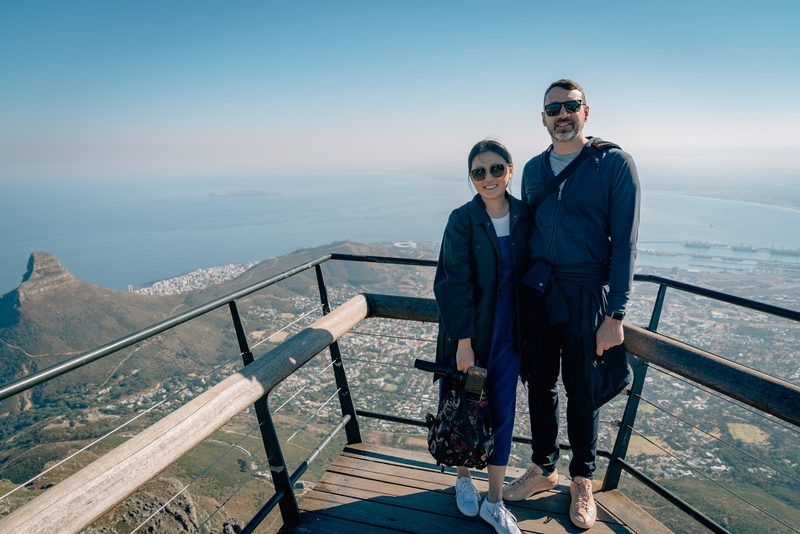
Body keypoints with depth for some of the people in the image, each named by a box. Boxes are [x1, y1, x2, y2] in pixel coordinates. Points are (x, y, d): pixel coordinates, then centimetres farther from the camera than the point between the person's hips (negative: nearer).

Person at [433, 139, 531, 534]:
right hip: (467, 334, -3)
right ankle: (463, 478, 40)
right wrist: (464, 340, -15)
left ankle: (494, 502, 28)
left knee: (502, 414, 10)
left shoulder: (524, 216, -2)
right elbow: (454, 284, -15)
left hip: (507, 335, 3)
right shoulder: (462, 220, -13)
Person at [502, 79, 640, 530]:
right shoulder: (534, 168, 9)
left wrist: (615, 315, -12)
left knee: (582, 392, 10)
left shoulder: (615, 164, -5)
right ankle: (543, 470, 35)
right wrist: (518, 290, 11)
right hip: (535, 291, 4)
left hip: (585, 294, -4)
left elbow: (624, 243, -8)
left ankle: (582, 481, 34)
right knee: (539, 384, 13)